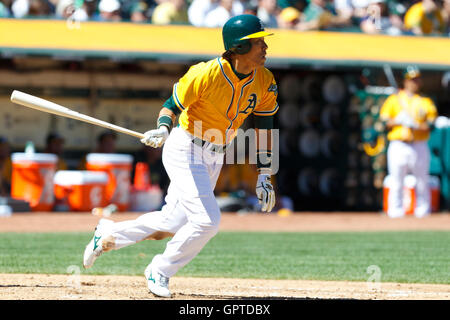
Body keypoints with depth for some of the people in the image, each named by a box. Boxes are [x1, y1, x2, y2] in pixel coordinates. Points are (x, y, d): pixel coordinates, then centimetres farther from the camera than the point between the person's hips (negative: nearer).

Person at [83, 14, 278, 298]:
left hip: (214, 157, 7)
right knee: (207, 219, -18)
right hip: (185, 149, -7)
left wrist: (264, 175, 3)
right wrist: (163, 129, -32)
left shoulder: (265, 83, -7)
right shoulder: (205, 75, -23)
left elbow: (264, 126, 4)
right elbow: (173, 105, -11)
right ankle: (160, 272, 5)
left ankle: (109, 234, 33)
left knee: (173, 223, 11)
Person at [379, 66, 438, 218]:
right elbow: (384, 122, 3)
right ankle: (395, 213, 0)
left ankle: (423, 213, 11)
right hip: (398, 145, -1)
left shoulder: (426, 102, 11)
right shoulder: (394, 99, 9)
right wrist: (399, 120, -14)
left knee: (422, 183, 2)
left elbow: (431, 125, 1)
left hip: (420, 146, 1)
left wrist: (415, 125, -16)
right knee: (396, 183, -5)